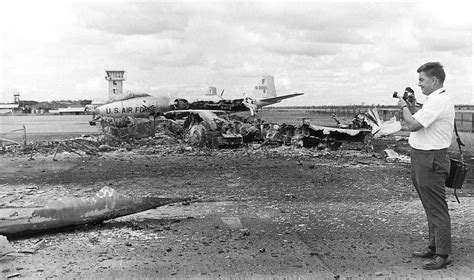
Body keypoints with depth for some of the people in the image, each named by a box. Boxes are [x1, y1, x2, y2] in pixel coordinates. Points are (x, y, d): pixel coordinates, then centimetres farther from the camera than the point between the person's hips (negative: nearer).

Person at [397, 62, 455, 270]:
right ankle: (434, 247, 28)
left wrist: (404, 107, -8)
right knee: (430, 207, 17)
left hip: (431, 160, -11)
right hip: (421, 159, 11)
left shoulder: (439, 101, -18)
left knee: (437, 209, -4)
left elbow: (413, 125, -23)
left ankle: (443, 255, 3)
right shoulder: (434, 100, 16)